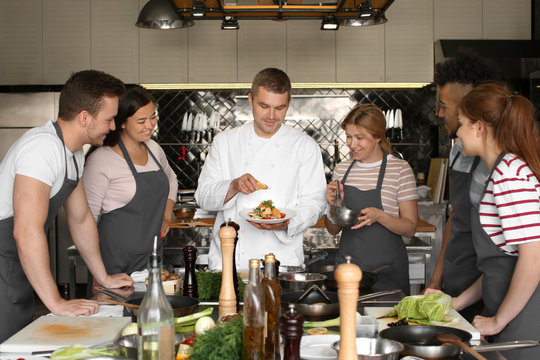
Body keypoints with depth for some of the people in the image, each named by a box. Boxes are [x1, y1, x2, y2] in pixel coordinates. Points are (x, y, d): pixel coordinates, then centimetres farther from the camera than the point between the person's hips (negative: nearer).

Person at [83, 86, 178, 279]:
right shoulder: (102, 159, -12)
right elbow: (88, 214, -10)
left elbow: (171, 180, 29)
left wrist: (167, 215, 14)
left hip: (152, 255, 6)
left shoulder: (154, 149, 9)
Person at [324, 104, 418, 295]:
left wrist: (379, 216, -22)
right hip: (347, 263, 3)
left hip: (386, 269, -3)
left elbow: (410, 228, -5)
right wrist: (333, 205, -7)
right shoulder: (342, 169, 7)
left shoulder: (400, 168, -4)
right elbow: (334, 230, 12)